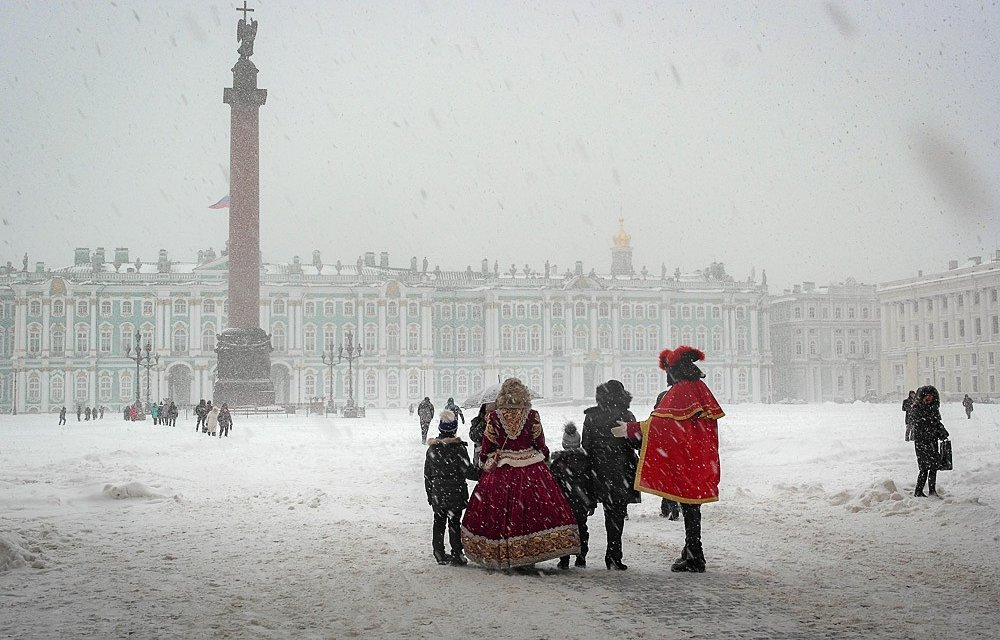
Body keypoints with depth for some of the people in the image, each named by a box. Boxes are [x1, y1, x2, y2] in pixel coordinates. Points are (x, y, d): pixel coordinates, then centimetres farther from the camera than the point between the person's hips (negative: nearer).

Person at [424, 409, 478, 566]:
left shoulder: (432, 449, 2)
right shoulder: (458, 447, -14)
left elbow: (427, 474, 8)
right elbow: (468, 471, -15)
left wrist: (429, 494, 17)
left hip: (437, 494, 4)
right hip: (455, 494, -4)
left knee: (439, 523, 12)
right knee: (454, 523, 1)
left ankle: (439, 554, 18)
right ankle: (457, 555, 4)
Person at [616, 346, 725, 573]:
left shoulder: (678, 392, -15)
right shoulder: (701, 389, 11)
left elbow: (658, 423, -20)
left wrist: (630, 429, -15)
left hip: (683, 461, -8)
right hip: (701, 460, 8)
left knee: (688, 507, -4)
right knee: (692, 506, 14)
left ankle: (694, 558, 0)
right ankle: (692, 553, 22)